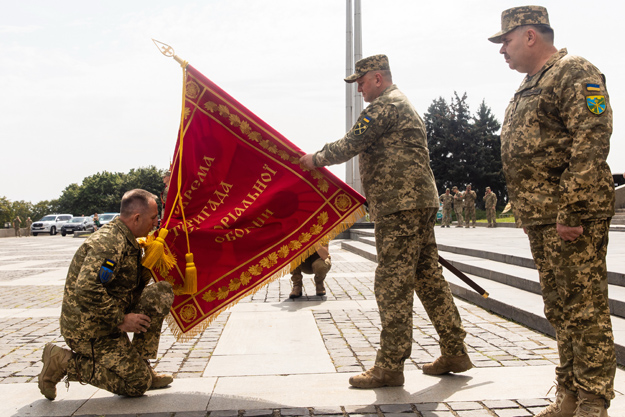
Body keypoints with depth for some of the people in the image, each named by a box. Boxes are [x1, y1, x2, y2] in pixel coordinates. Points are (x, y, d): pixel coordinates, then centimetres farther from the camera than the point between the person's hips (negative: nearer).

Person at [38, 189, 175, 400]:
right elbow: (86, 290, -33)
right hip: (89, 331, -9)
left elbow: (131, 288, 16)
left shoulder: (126, 240, 9)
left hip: (105, 319, 9)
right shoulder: (108, 244, -23)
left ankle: (140, 365, 6)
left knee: (162, 293, 0)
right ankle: (64, 362, 0)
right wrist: (121, 320, -24)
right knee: (138, 383, -4)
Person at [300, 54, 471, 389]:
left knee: (392, 285, -8)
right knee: (428, 277, 12)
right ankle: (455, 352, 18)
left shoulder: (384, 105, -8)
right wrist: (374, 194, 27)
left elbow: (350, 145, -13)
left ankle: (389, 367, -2)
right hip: (420, 202, 11)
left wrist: (316, 159, 2)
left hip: (400, 209, -11)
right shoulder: (402, 105, 26)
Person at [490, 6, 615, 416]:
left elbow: (590, 145, -18)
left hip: (573, 217, -10)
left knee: (585, 309, -4)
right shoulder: (529, 87, 22)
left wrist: (571, 212, -23)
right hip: (540, 217, 10)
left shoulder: (575, 73, -7)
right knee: (560, 311, 14)